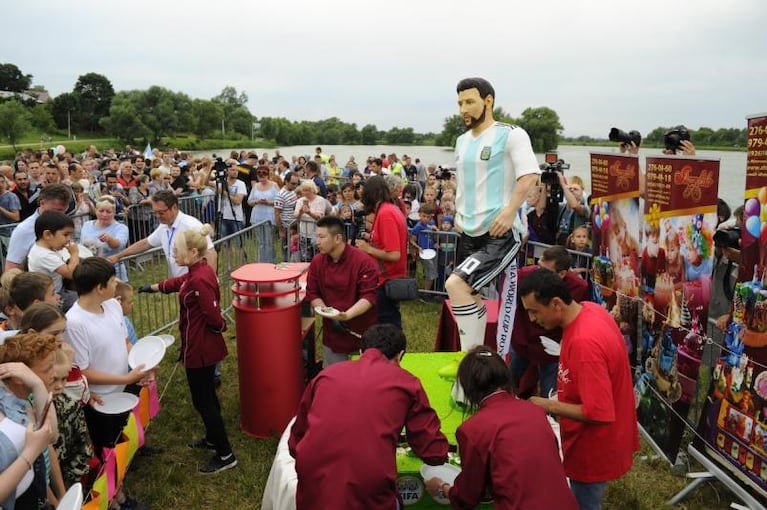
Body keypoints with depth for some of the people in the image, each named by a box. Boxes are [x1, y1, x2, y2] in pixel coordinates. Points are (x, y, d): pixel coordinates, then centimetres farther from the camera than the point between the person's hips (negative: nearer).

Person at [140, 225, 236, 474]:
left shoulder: (200, 279, -28)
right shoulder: (198, 272, 3)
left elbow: (214, 317, -28)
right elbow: (177, 283, 25)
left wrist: (220, 328, -6)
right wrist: (153, 287, 38)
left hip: (200, 348, -10)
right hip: (203, 346, 10)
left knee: (203, 400, 1)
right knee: (206, 395, 24)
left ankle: (225, 455, 12)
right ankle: (213, 439, 42)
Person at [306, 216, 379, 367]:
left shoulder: (364, 262, -17)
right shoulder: (317, 261, -2)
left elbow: (369, 296, -19)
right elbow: (312, 294, 1)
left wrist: (346, 315, -33)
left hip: (362, 331, -3)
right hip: (332, 332, 4)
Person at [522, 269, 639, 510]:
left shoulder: (584, 342, -36)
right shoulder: (591, 309, -6)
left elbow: (599, 413, -32)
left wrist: (550, 406, -22)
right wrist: (565, 392, 8)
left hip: (594, 447, -9)